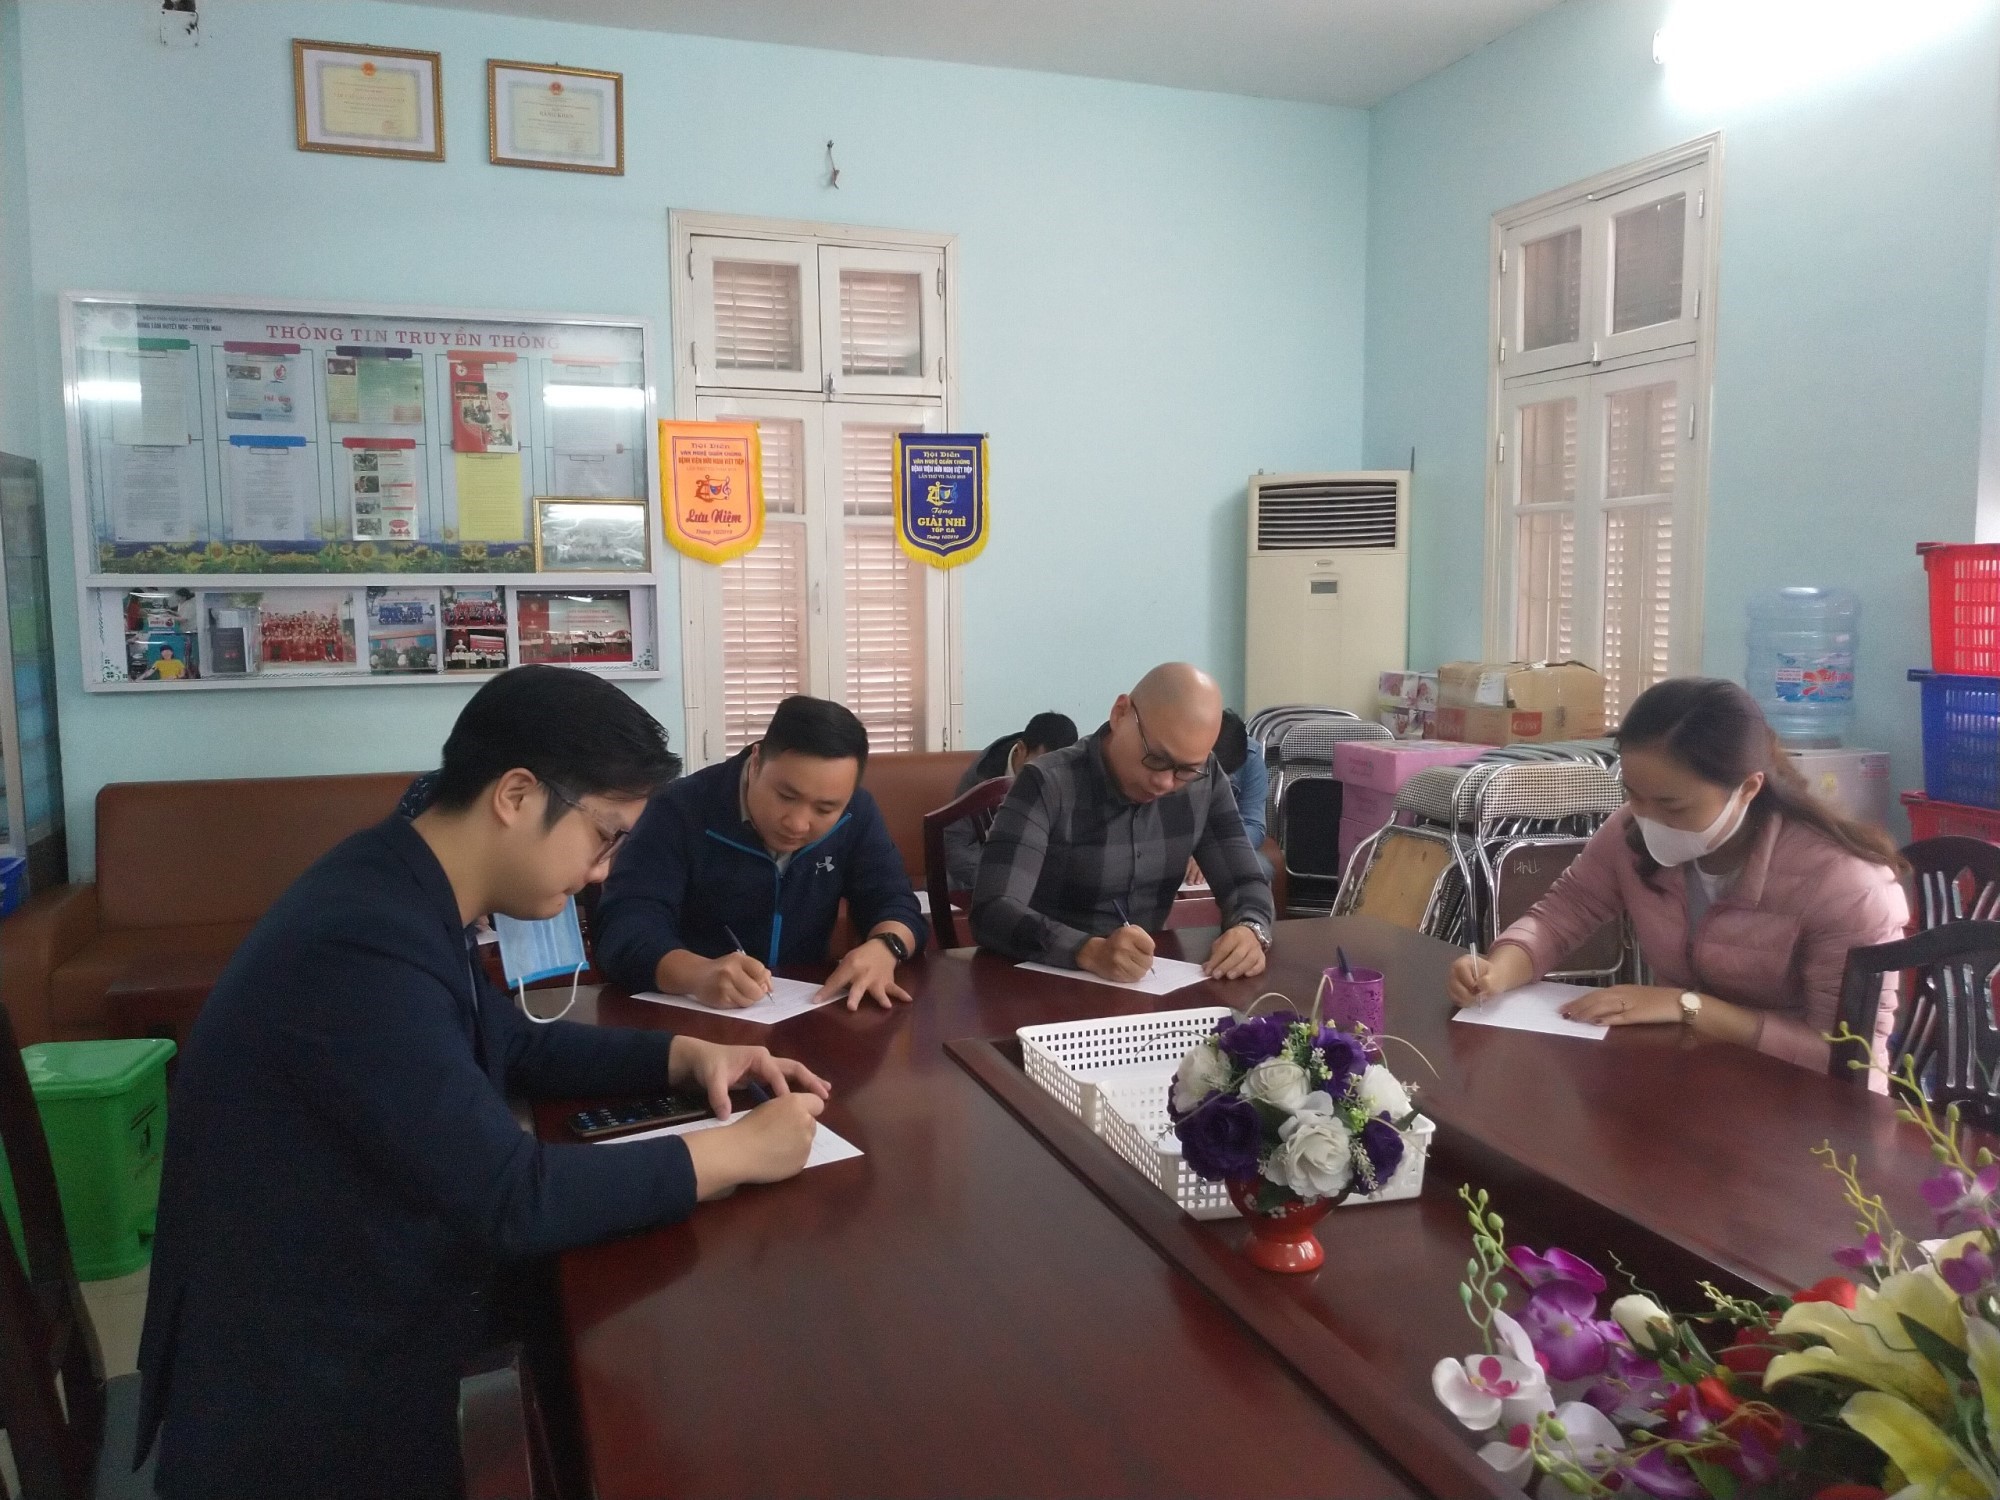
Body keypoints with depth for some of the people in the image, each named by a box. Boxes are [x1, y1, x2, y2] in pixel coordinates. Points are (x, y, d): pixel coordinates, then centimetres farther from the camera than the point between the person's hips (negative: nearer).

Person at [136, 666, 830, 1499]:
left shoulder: (402, 897, 0)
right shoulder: (361, 945, -31)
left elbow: (518, 1045, 16)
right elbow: (512, 1200, -31)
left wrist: (687, 1055, 3)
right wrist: (738, 1151, -21)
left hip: (364, 1311, 9)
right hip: (308, 1394, -8)